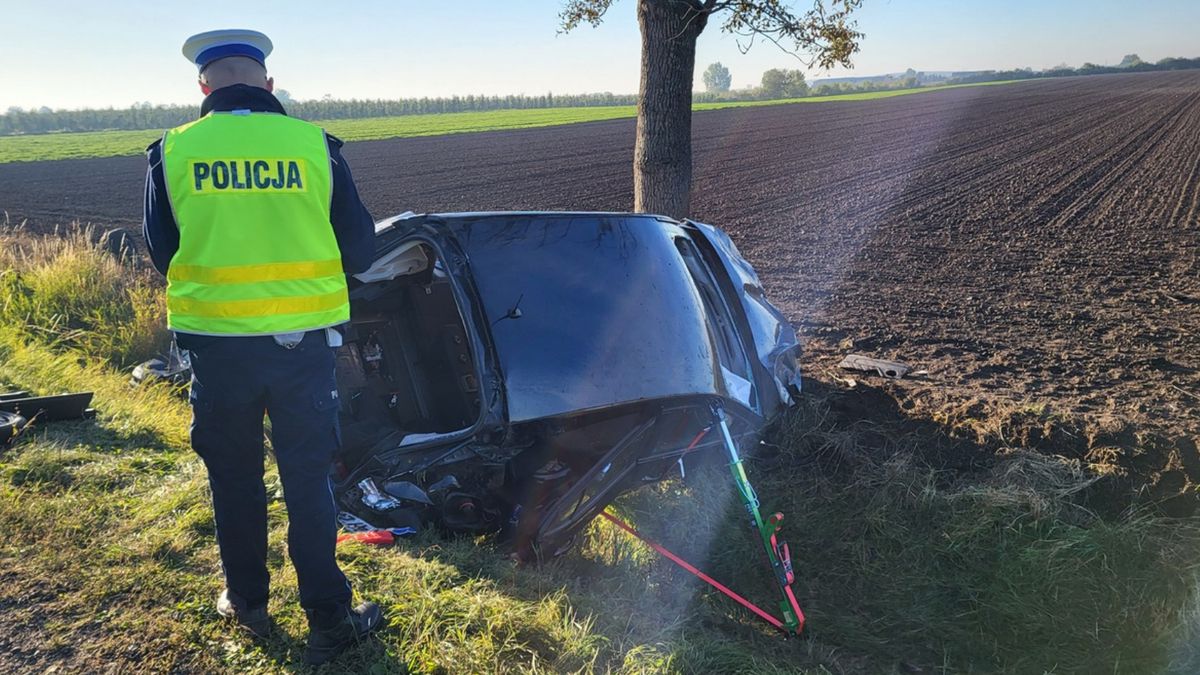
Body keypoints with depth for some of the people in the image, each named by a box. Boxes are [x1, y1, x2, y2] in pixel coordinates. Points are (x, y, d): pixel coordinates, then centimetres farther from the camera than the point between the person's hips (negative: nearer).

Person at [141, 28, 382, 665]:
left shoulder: (173, 150, -4)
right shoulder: (313, 143, -6)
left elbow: (161, 251, 7)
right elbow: (359, 249, 1)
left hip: (216, 342, 1)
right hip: (304, 341, 0)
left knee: (233, 476, 18)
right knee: (307, 479, 10)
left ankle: (246, 601, 33)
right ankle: (328, 617, 16)